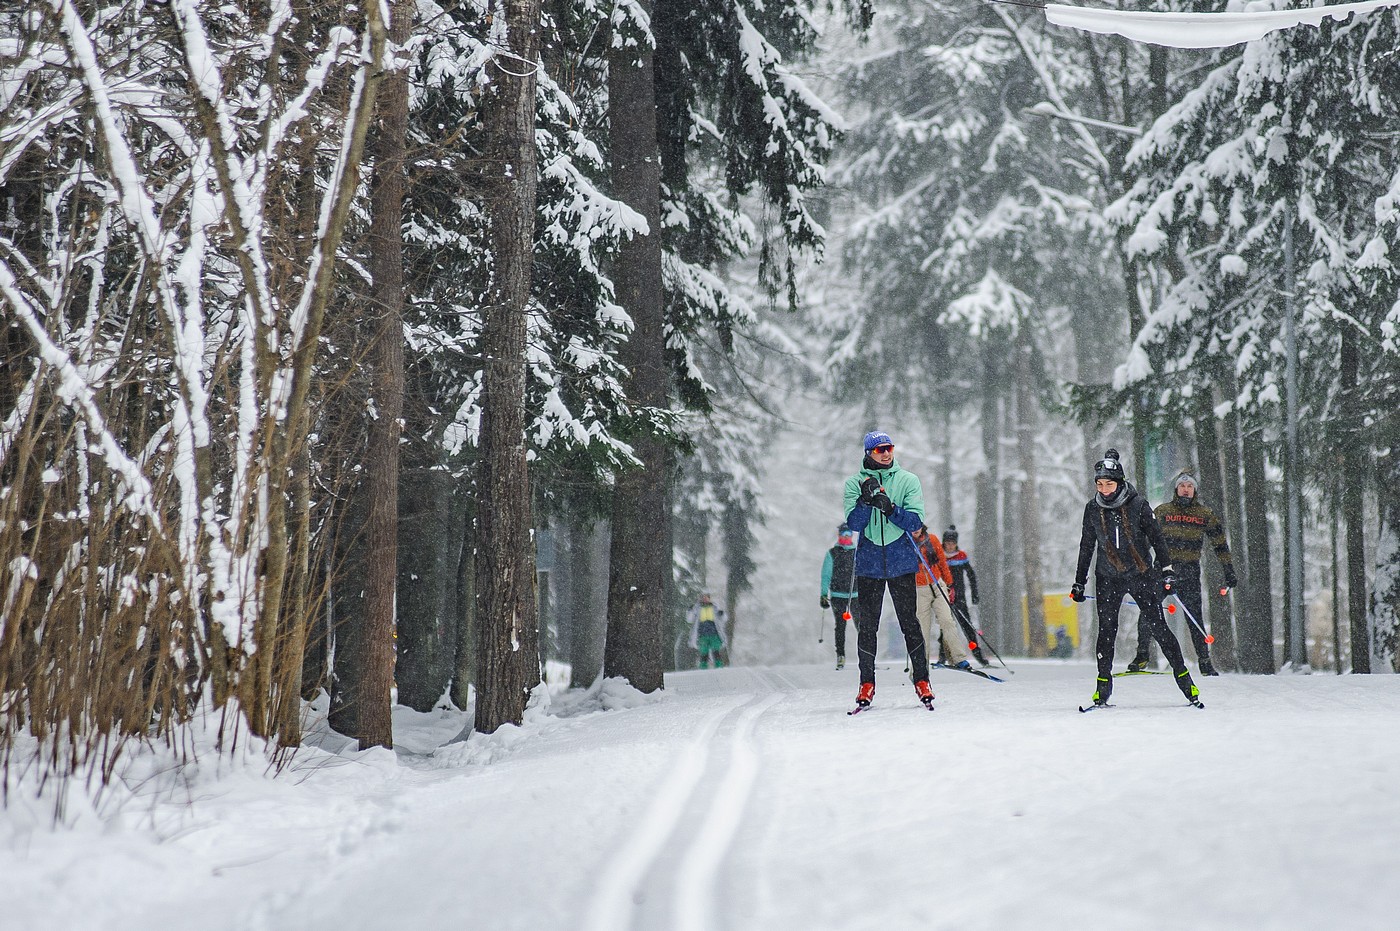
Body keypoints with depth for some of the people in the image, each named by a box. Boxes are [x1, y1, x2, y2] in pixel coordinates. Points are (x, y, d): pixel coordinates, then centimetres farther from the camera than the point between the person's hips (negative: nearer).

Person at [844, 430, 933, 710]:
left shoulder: (908, 480, 3)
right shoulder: (855, 484, 4)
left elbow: (915, 521, -5)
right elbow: (853, 523, -5)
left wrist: (889, 508, -20)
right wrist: (866, 500, -21)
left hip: (902, 563, 0)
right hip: (868, 563, 1)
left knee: (910, 623, -1)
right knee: (867, 625, 1)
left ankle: (922, 681, 7)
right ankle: (867, 684, 10)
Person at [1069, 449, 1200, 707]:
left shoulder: (1138, 504, -7)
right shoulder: (1092, 509, 0)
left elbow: (1157, 537, -1)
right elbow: (1086, 547, 10)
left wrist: (1167, 570, -7)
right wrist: (1079, 582, 10)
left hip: (1142, 574, -2)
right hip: (1108, 577, 2)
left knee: (1158, 626, -5)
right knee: (1106, 629, -6)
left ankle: (1183, 677, 5)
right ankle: (1103, 686, 3)